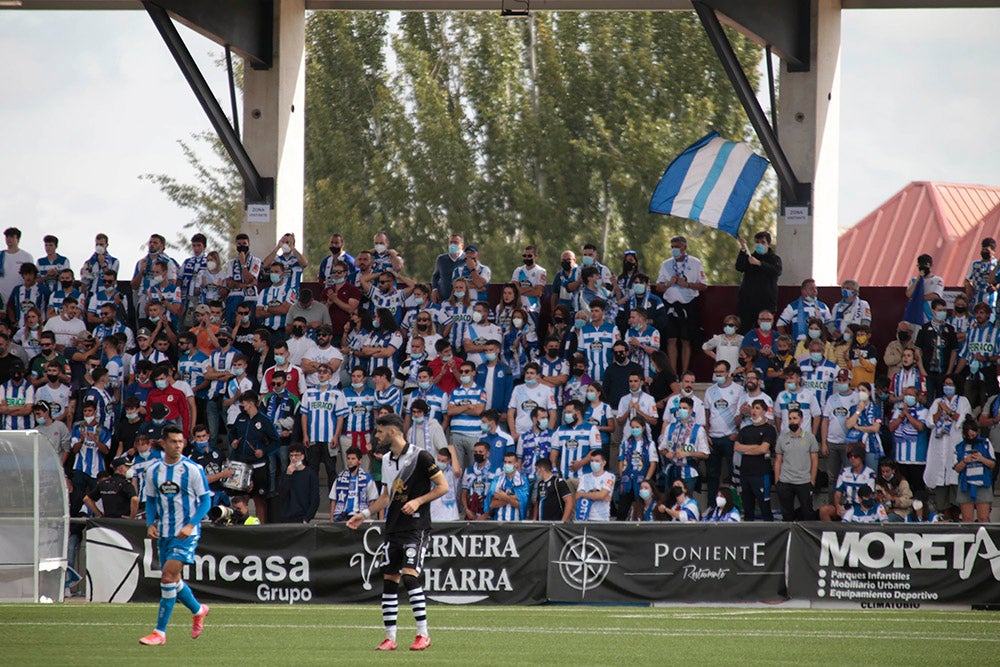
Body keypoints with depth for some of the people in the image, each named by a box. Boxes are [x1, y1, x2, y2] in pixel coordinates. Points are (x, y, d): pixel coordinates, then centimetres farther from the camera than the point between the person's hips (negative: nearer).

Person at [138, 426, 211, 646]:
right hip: (164, 533, 6)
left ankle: (160, 632, -14)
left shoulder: (193, 469, -8)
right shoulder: (153, 471, 5)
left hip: (186, 534, -6)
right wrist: (150, 524, -2)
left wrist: (190, 525, -18)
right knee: (172, 579, 11)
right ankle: (198, 610, 40)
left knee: (168, 576, -17)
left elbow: (206, 501, -5)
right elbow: (151, 501, 16)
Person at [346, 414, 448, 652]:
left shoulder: (420, 457, -10)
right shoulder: (387, 461, 13)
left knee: (409, 576, -19)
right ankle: (390, 638, 9)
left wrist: (418, 501, -18)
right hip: (393, 529, 8)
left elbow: (443, 486, -8)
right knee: (389, 580, 4)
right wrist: (365, 514, 16)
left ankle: (423, 634, -14)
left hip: (416, 527, -8)